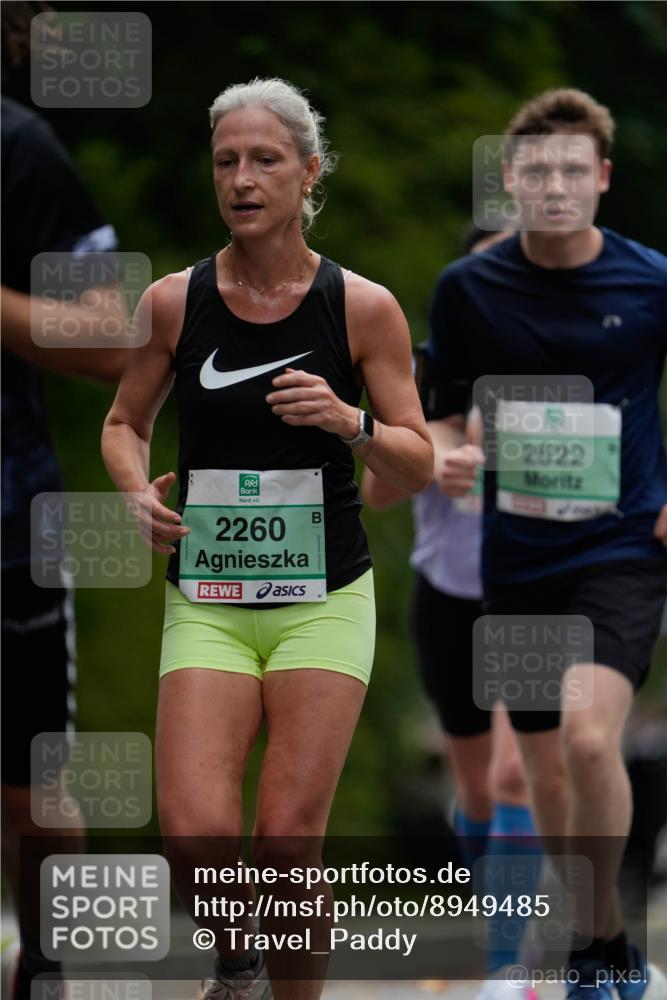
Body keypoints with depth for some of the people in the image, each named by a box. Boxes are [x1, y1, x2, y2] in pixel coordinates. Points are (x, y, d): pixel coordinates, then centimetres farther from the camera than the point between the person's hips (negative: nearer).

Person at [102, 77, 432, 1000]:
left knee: (287, 845, -8)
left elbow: (419, 466, 2)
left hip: (325, 601, -1)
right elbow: (124, 424, 16)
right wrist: (138, 490, -5)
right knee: (193, 832, -15)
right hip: (206, 603, 1)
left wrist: (350, 424, -18)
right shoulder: (173, 302, 1)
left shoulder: (364, 307, -2)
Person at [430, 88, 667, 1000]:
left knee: (590, 736, -24)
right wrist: (444, 457, -11)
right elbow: (446, 410, 11)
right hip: (516, 556, 3)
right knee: (546, 767, 8)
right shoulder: (469, 288, 0)